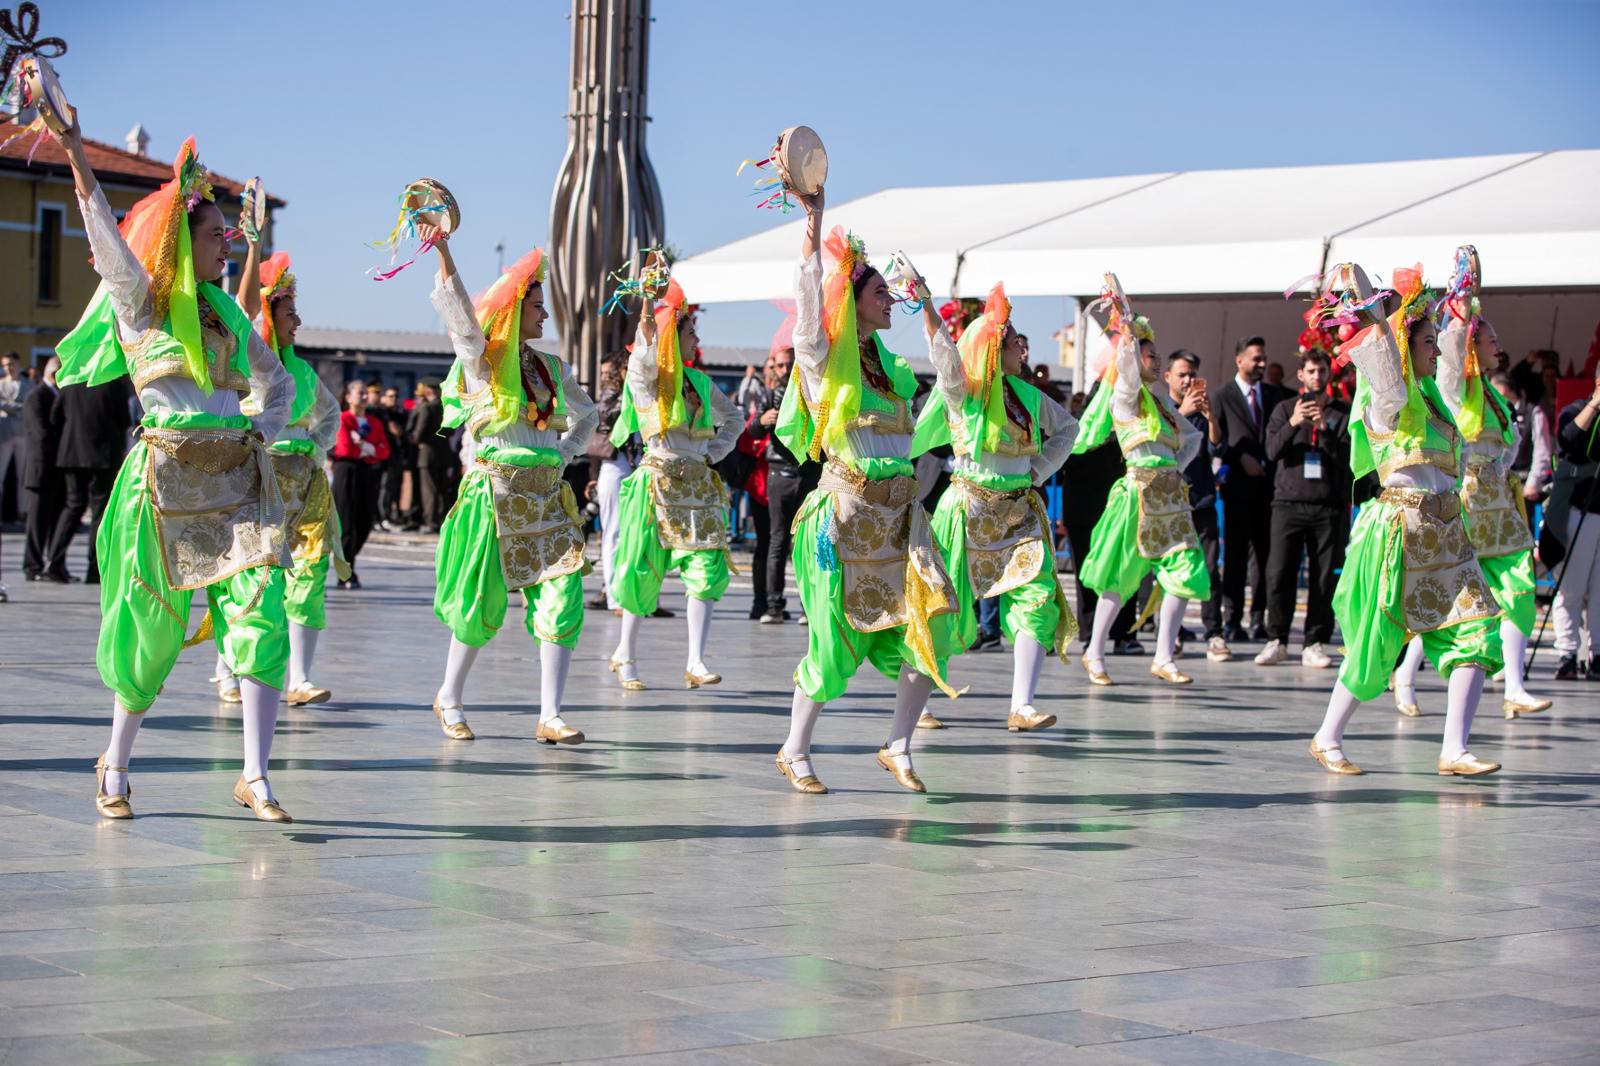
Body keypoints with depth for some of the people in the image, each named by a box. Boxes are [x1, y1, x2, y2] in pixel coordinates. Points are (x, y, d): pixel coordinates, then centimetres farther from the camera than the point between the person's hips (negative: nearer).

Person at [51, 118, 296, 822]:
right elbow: (107, 238, -15)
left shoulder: (227, 313, 16)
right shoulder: (138, 299, 2)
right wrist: (76, 157, -26)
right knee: (152, 629, 3)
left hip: (239, 476, 4)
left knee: (259, 615, -11)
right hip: (166, 473, -4)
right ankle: (116, 766, 23)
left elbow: (277, 382, 26)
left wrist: (263, 432, 7)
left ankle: (255, 777, -9)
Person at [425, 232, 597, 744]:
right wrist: (443, 251, -31)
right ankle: (449, 698, 22)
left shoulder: (552, 367, 14)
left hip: (547, 495, 5)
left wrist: (565, 454, 13)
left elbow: (587, 414, 29)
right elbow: (457, 311, -18)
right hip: (495, 494, -5)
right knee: (483, 604, 0)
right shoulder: (482, 359, -1)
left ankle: (549, 717, -5)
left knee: (562, 601, -7)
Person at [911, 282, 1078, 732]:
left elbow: (1067, 427, 24)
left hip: (1020, 510, 5)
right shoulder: (961, 392, -7)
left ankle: (1022, 707, -10)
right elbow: (949, 363, -30)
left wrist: (1040, 470, 11)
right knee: (944, 609, 0)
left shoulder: (1027, 394, 8)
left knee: (1037, 600, -11)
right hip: (970, 509, -5)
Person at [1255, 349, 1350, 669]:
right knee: (1279, 574, -6)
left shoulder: (1343, 412, 11)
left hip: (1329, 505, 0)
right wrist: (1293, 424, -14)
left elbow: (1348, 456, -1)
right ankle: (1277, 640, 4)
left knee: (1325, 578, -2)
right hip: (1289, 501, 0)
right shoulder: (1285, 409, 13)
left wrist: (1324, 429, -13)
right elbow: (1272, 451, 1)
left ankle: (1315, 644, 4)